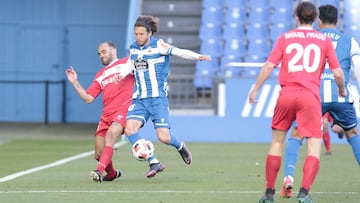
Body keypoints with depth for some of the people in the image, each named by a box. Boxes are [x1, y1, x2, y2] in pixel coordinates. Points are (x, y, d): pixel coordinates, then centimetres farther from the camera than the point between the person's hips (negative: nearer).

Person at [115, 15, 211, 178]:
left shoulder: (158, 45, -7)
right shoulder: (133, 48, 9)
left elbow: (179, 52, -20)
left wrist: (197, 56, -36)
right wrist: (122, 73, 11)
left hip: (158, 98, -5)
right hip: (139, 99, 5)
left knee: (163, 137, -11)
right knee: (129, 130, -17)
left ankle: (180, 146, 26)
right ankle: (154, 163, -8)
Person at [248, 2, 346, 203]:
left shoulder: (285, 38, 8)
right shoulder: (325, 40, 7)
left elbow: (268, 66, 2)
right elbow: (338, 73, 4)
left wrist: (255, 90, 11)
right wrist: (342, 90, 24)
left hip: (286, 94, 2)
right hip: (311, 96, -2)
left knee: (278, 141, 15)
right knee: (314, 146, 1)